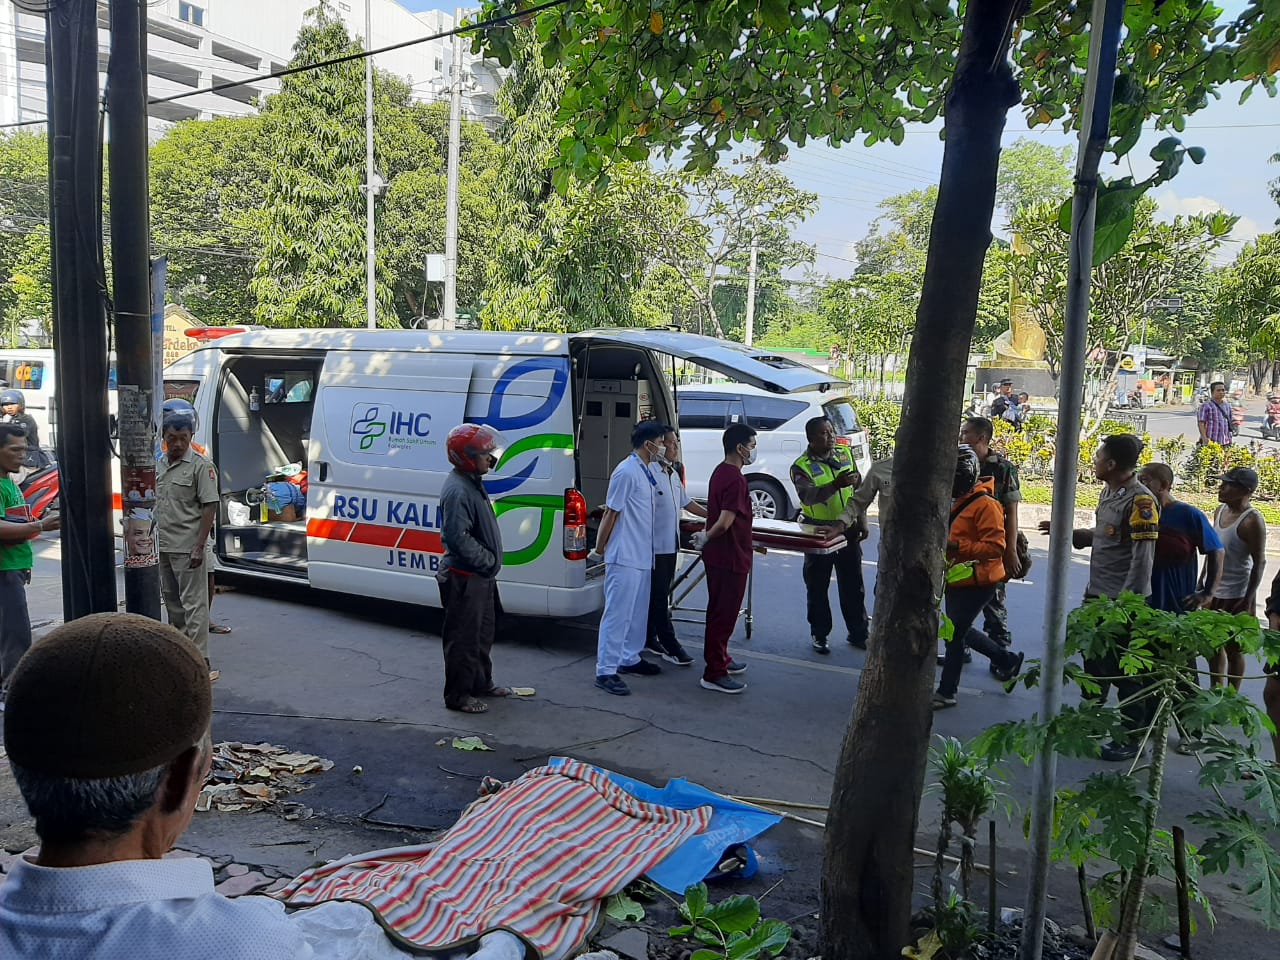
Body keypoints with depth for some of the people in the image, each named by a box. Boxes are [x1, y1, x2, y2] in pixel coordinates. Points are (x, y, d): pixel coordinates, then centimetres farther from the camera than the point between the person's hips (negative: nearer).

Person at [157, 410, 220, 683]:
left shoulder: (201, 465, -10)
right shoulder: (159, 465, 12)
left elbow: (210, 507, -14)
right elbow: (155, 504, 20)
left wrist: (199, 546, -19)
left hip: (187, 547, -8)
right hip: (162, 546, 8)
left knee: (193, 603, -8)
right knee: (171, 599, 19)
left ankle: (200, 661, -7)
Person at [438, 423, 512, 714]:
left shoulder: (473, 483, 13)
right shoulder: (457, 490, -21)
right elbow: (458, 537, -28)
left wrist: (491, 562, 12)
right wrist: (488, 560, -19)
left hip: (482, 576, 11)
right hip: (464, 578, -11)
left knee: (484, 632, 22)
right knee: (463, 638, 0)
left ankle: (481, 682, 37)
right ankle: (457, 695, 11)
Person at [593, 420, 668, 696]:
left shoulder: (646, 473, 13)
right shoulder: (626, 472, -18)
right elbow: (611, 512, -14)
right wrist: (600, 546, -7)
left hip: (642, 557, 10)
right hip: (624, 558, -10)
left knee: (638, 612, 18)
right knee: (617, 614, -6)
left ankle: (630, 658, 31)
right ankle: (606, 671, -2)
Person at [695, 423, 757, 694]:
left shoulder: (720, 471, 9)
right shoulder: (735, 479, -22)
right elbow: (725, 522, -27)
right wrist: (706, 538, -11)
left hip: (717, 556, 10)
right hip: (731, 558, -10)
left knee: (720, 611, 20)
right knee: (724, 614, -2)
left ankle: (720, 659, 34)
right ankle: (713, 674, 5)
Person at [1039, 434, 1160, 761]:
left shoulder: (1140, 500, -20)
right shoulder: (1107, 493, 8)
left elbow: (1142, 558, -22)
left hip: (1123, 601, -9)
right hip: (1096, 595, 9)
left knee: (1125, 672, 3)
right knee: (1094, 663, 22)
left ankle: (1131, 738, 17)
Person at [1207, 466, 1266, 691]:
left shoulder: (1252, 520, -18)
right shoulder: (1220, 511, 5)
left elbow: (1259, 563, -16)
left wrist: (1248, 601, -16)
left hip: (1236, 596, -7)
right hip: (1213, 593, 7)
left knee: (1233, 649, 6)